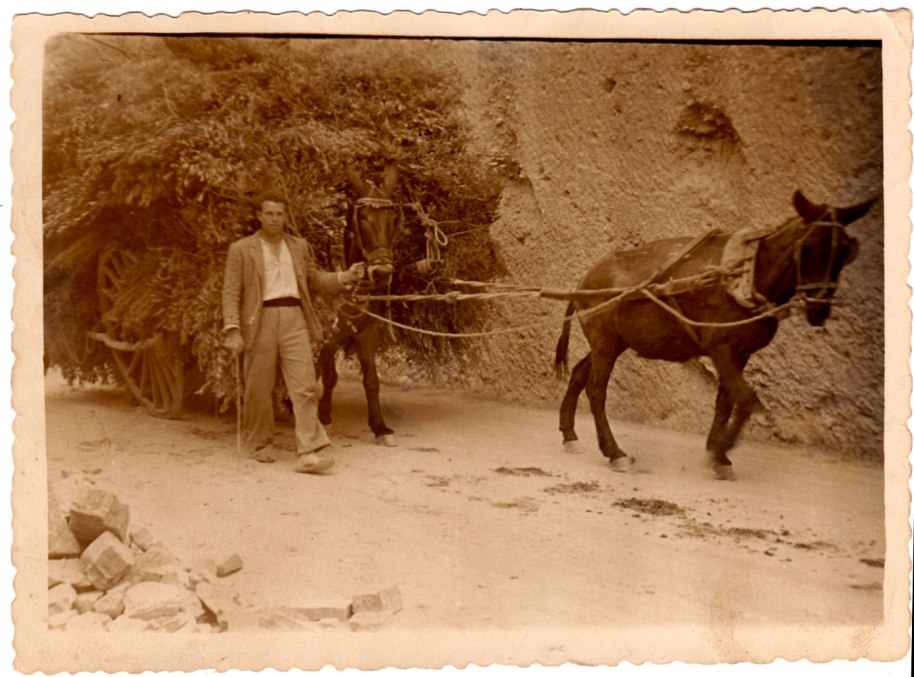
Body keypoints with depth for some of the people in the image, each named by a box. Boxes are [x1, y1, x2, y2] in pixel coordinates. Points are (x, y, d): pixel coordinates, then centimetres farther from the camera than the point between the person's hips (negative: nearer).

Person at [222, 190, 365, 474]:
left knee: (305, 386, -8)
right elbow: (231, 292, 1)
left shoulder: (300, 246, 16)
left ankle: (310, 452, -10)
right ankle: (258, 443, 27)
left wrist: (344, 277, 6)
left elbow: (315, 280, 23)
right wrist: (232, 329, -10)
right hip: (260, 321, -2)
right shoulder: (241, 249, 6)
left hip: (294, 319, 2)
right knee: (259, 389, 7)